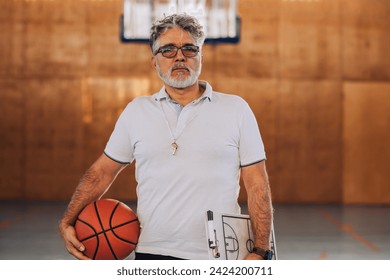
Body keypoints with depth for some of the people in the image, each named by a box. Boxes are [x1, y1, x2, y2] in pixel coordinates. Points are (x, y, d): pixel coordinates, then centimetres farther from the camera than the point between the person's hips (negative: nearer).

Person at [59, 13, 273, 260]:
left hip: (219, 259, -1)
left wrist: (260, 251, -8)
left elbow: (257, 184, 0)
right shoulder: (136, 111, 9)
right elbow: (102, 171, 15)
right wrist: (68, 222, 2)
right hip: (152, 254, 1)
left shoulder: (236, 109, 3)